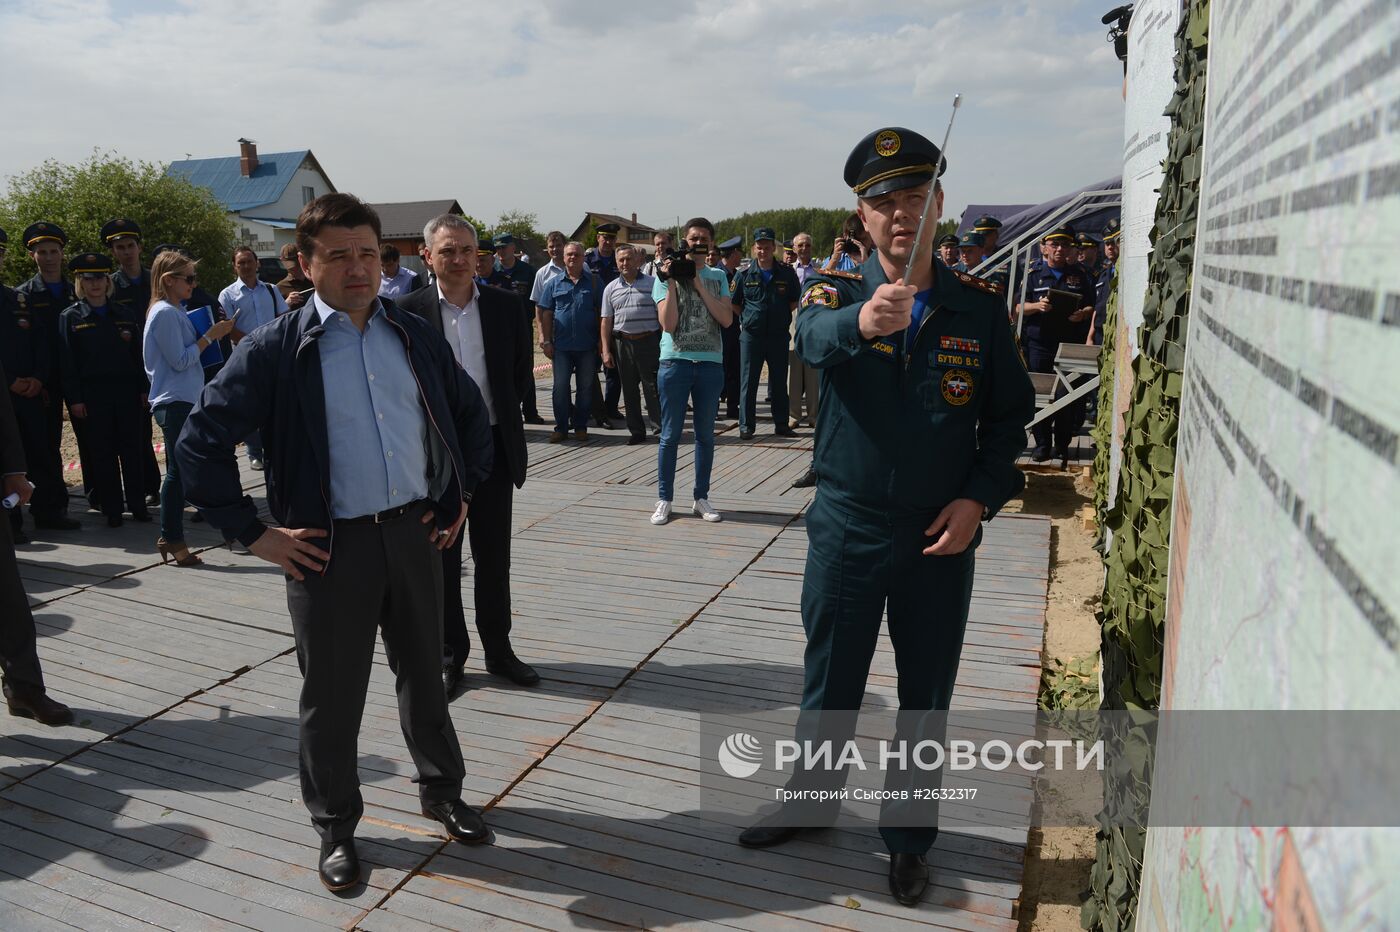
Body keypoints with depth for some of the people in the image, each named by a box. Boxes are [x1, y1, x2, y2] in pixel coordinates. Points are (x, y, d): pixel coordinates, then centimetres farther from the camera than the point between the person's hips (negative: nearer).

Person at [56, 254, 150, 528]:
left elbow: (138, 353, 9)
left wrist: (143, 389, 3)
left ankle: (138, 505, 13)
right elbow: (67, 361, -1)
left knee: (131, 450, 5)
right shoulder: (70, 317, 3)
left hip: (127, 390, 2)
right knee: (101, 453, 3)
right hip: (92, 394, -1)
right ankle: (111, 510, 11)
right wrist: (74, 399, -6)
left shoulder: (125, 313, 9)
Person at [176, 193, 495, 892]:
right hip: (331, 546, -3)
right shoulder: (276, 349, -8)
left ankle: (441, 791, 39)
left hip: (415, 531, 4)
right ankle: (335, 827, 32)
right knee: (332, 697, 10)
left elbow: (471, 414, 18)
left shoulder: (415, 335, 5)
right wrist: (255, 534, -9)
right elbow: (199, 444, -8)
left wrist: (462, 494, 12)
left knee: (424, 676, 18)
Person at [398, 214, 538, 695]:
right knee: (441, 559, 10)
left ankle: (498, 650, 27)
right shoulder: (409, 311, -6)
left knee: (494, 557, 12)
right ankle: (449, 655, 25)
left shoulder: (506, 305, 1)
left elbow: (522, 373, 9)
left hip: (494, 446, 2)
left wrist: (496, 412, 4)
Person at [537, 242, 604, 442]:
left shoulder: (594, 281, 5)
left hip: (588, 345, 0)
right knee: (560, 386, 1)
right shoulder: (554, 283, 6)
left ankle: (580, 427, 17)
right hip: (561, 344, 0)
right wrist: (546, 341, -1)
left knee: (585, 388, 6)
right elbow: (546, 313, 6)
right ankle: (561, 427, 11)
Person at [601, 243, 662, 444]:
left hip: (649, 342, -3)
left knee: (652, 386, -4)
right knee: (629, 390, 8)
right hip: (622, 343, 3)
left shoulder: (652, 283, 2)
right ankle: (637, 431, 17)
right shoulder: (611, 288, 10)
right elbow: (606, 321, 9)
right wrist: (606, 350, 3)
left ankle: (662, 424, 8)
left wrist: (664, 343, -4)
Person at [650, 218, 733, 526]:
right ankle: (664, 499, 10)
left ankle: (701, 497, 18)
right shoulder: (666, 276, 3)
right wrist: (672, 282, -11)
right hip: (675, 361, -2)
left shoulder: (718, 277, 11)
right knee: (670, 434, 1)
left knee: (705, 434, 8)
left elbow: (727, 319, -4)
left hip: (711, 363, 3)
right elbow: (668, 324, -8)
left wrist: (699, 284, -7)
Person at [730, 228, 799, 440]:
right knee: (748, 382, 3)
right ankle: (746, 426, 11)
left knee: (779, 382, 9)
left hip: (779, 335, 1)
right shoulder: (744, 275, 1)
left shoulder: (787, 274, 2)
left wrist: (783, 317, 1)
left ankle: (781, 424, 19)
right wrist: (745, 321, 3)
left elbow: (794, 303, 12)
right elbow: (734, 304, 10)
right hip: (751, 335, -1)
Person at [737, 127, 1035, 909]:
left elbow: (1011, 417, 3)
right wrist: (863, 320, -51)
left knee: (926, 695, 13)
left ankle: (909, 836, 35)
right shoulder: (837, 292, -4)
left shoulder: (979, 307, -1)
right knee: (828, 682, 15)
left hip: (941, 535, 1)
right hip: (847, 526, 0)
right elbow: (815, 337, -29)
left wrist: (979, 498, -11)